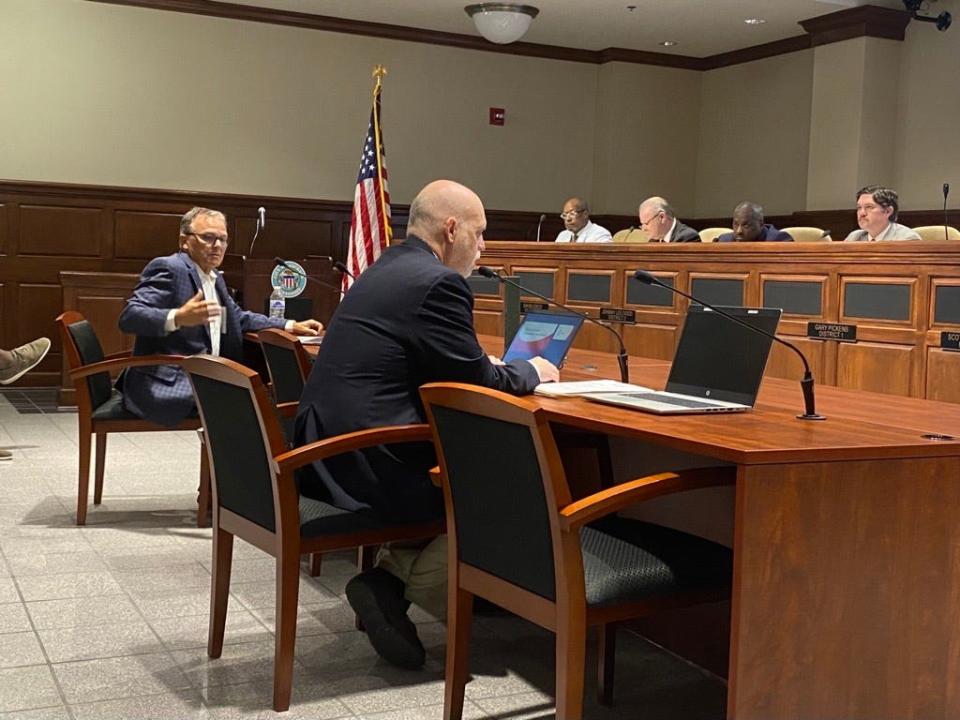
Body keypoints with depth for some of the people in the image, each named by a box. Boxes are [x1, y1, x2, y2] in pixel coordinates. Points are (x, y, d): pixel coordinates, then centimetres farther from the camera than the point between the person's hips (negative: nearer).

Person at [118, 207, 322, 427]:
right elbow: (129, 316, -19)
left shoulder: (215, 278, 18)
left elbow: (239, 318, 29)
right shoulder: (168, 268, -9)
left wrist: (290, 326, 19)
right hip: (167, 384, -9)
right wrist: (177, 318, -37)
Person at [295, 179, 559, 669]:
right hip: (370, 467, -10)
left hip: (327, 454, 10)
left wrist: (495, 367, 20)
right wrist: (531, 371, 8)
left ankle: (392, 574, 13)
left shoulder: (386, 270, 16)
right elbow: (477, 382, -11)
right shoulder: (438, 282, -13)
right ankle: (397, 585, 2)